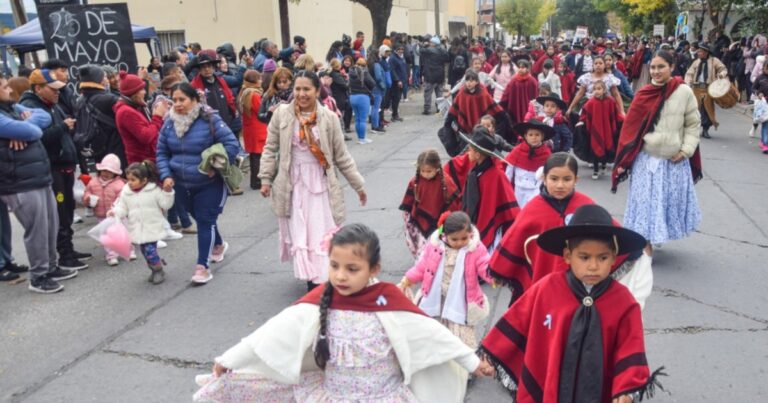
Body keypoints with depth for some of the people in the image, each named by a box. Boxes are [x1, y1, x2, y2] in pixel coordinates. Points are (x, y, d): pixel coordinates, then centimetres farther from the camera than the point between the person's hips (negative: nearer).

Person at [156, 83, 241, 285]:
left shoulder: (210, 120, -15)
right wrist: (166, 176, -7)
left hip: (209, 184, -6)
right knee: (200, 218, 20)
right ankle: (219, 245, 46)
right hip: (182, 185, 6)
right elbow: (162, 153, 7)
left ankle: (202, 266, 1)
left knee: (205, 222, -4)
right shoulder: (169, 124, 0)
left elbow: (232, 144, -15)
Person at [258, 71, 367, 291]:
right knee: (298, 234, 6)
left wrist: (358, 185, 4)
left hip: (320, 183, 0)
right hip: (292, 184, 1)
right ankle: (311, 277, 20)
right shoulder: (282, 113, -4)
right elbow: (270, 149, 4)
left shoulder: (329, 118, -5)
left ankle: (319, 281, 13)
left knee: (320, 234, 2)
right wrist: (266, 179, -2)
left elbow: (341, 155, 2)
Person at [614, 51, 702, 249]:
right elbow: (630, 128, 0)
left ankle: (657, 237, 33)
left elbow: (693, 124, 3)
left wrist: (686, 150, -7)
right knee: (646, 202, 3)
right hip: (647, 158, 0)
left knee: (671, 201, 12)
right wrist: (622, 160, -2)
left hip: (675, 160, 1)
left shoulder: (684, 92, -5)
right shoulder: (644, 95, -3)